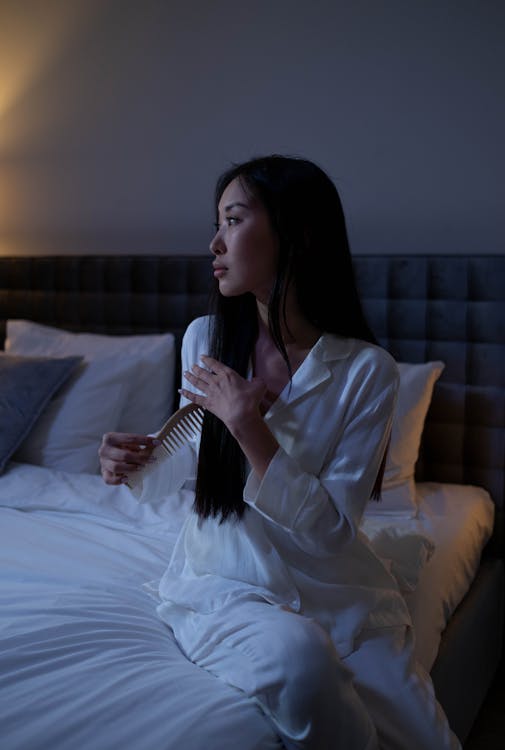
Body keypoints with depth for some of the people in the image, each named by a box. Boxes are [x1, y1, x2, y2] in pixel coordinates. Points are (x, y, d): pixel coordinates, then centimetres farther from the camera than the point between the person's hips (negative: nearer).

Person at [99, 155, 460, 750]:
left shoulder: (366, 369, -13)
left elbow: (332, 528, -15)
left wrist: (249, 428, -23)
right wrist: (140, 461, -10)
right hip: (225, 584, 1)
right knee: (297, 657, -31)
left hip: (333, 590, -1)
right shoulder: (206, 339, -3)